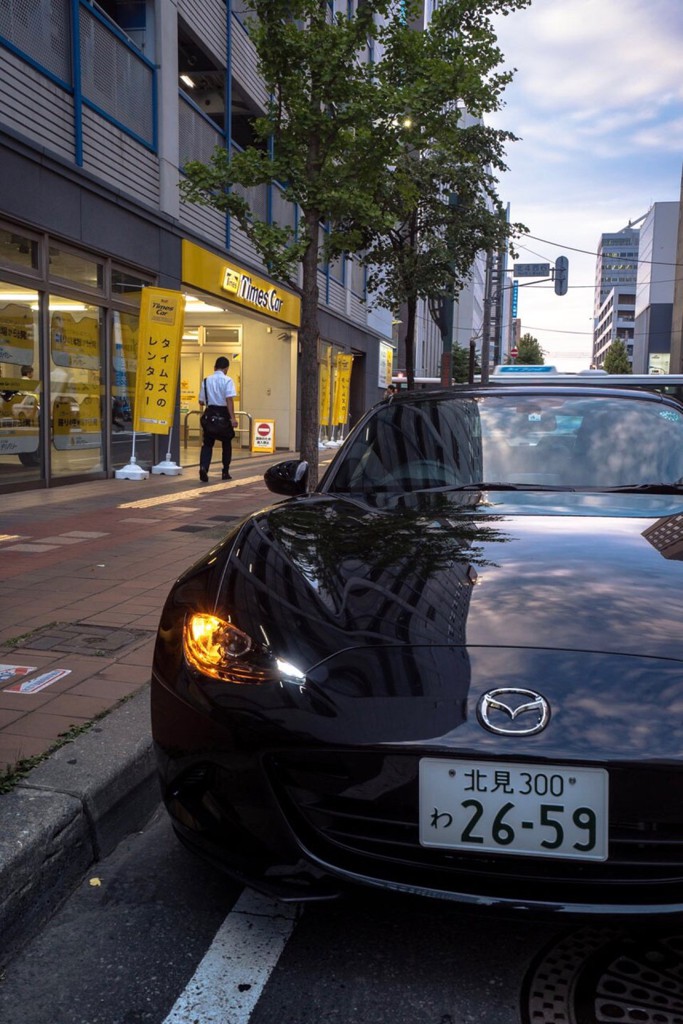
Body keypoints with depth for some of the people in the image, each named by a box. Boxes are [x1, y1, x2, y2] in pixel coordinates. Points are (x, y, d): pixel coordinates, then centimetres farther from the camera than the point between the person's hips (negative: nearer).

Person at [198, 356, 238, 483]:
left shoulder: (206, 380, 5)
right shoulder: (227, 380, -7)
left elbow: (201, 402, 7)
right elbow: (229, 399, -17)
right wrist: (233, 417, -20)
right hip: (223, 413, -3)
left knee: (207, 443, 3)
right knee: (226, 444, 12)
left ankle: (203, 467, -21)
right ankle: (225, 472, 17)